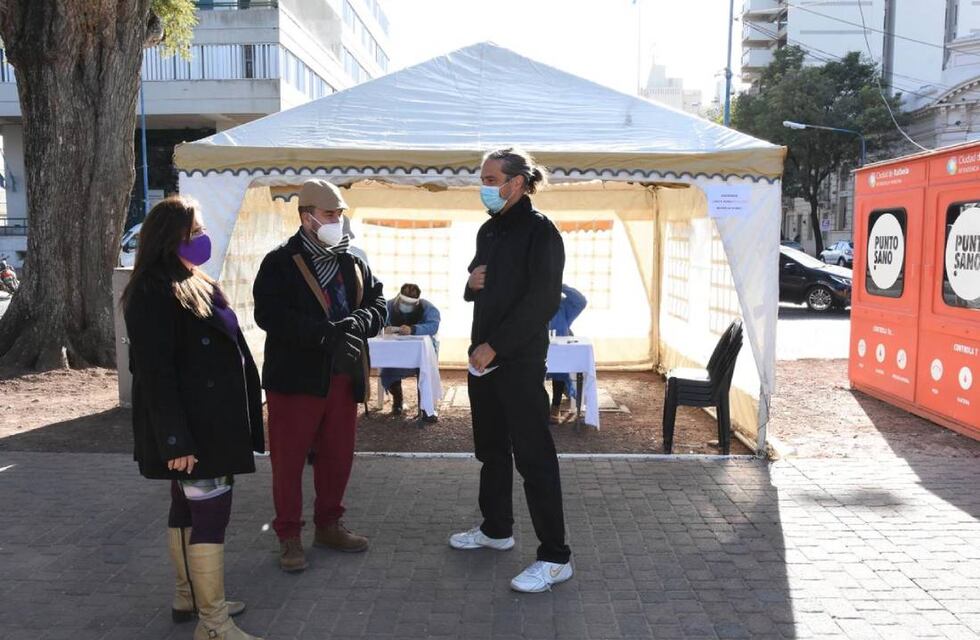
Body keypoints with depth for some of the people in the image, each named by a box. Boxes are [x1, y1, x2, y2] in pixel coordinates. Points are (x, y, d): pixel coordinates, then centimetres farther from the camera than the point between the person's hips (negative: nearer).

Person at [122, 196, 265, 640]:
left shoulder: (195, 285, 15)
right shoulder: (154, 293, -17)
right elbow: (155, 372, -22)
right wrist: (175, 439, -25)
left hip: (208, 422, 10)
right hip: (190, 427, -10)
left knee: (188, 508, 17)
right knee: (211, 513, -7)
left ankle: (189, 596, 30)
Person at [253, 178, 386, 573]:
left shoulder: (354, 265, 13)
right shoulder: (281, 263, -4)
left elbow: (378, 304, 9)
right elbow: (270, 314, -16)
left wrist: (356, 323, -15)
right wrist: (324, 334, -24)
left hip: (343, 377, 5)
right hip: (295, 377, -5)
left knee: (338, 457, 13)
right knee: (289, 459, 3)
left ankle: (328, 525, 30)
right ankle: (288, 536, 16)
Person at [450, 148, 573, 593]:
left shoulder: (539, 231, -11)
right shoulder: (489, 230, 14)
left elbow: (543, 301, -19)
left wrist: (495, 346, -19)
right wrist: (471, 284, -1)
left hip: (520, 360, -9)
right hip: (483, 356, 9)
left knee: (533, 456, -6)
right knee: (491, 448, 18)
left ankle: (555, 558, 2)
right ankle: (496, 528, 36)